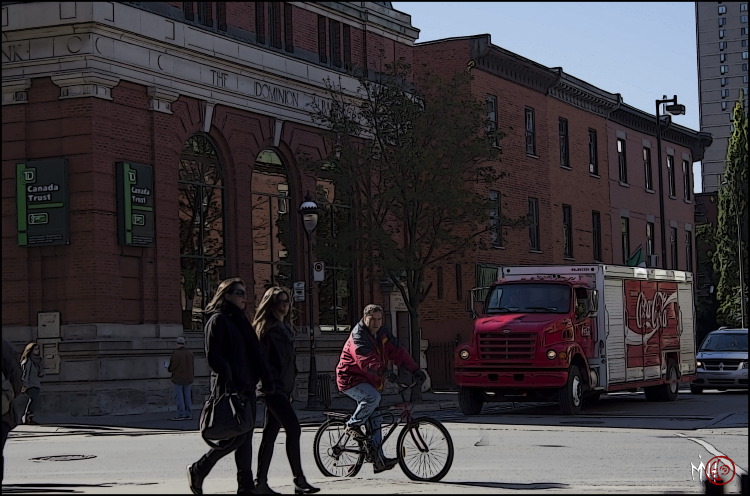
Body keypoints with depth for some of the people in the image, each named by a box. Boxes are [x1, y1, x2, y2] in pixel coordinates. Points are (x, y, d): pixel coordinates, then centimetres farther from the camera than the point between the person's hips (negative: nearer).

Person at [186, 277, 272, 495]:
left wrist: (264, 376, 10)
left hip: (246, 386, 9)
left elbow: (253, 353, 22)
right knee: (237, 435, -11)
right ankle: (198, 470, 4)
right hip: (229, 387, -9)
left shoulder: (240, 320, 20)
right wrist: (227, 383, -22)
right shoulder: (218, 320, -7)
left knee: (245, 436, 6)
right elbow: (213, 356, -15)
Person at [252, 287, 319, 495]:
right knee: (293, 429, -13)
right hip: (273, 388, -9)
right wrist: (269, 384, -22)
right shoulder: (266, 328, -8)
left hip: (283, 388, 9)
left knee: (270, 434, 8)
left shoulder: (285, 328, 19)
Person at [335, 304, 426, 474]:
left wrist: (415, 370, -8)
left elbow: (397, 352, 3)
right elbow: (366, 361, -34)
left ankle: (379, 460, 6)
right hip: (350, 379, -8)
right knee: (373, 397, -34)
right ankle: (353, 425, -12)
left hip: (369, 381, 8)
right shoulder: (358, 337, -20)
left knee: (375, 420, 5)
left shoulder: (383, 334, 6)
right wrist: (384, 372, -48)